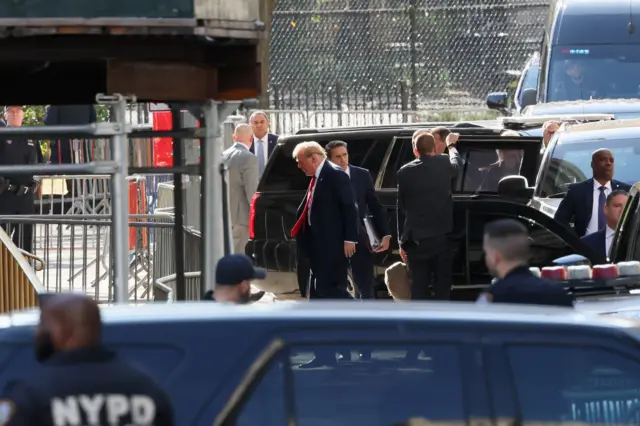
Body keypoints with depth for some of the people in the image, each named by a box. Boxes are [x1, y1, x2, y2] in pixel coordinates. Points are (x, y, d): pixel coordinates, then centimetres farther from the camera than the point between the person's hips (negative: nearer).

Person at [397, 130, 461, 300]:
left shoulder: (405, 172, -4)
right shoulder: (445, 164, -1)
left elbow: (402, 209, 2)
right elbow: (457, 165, 25)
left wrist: (402, 241, 9)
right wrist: (451, 145, 46)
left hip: (416, 240, -1)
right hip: (442, 237, 1)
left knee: (419, 289, 3)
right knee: (442, 289, 6)